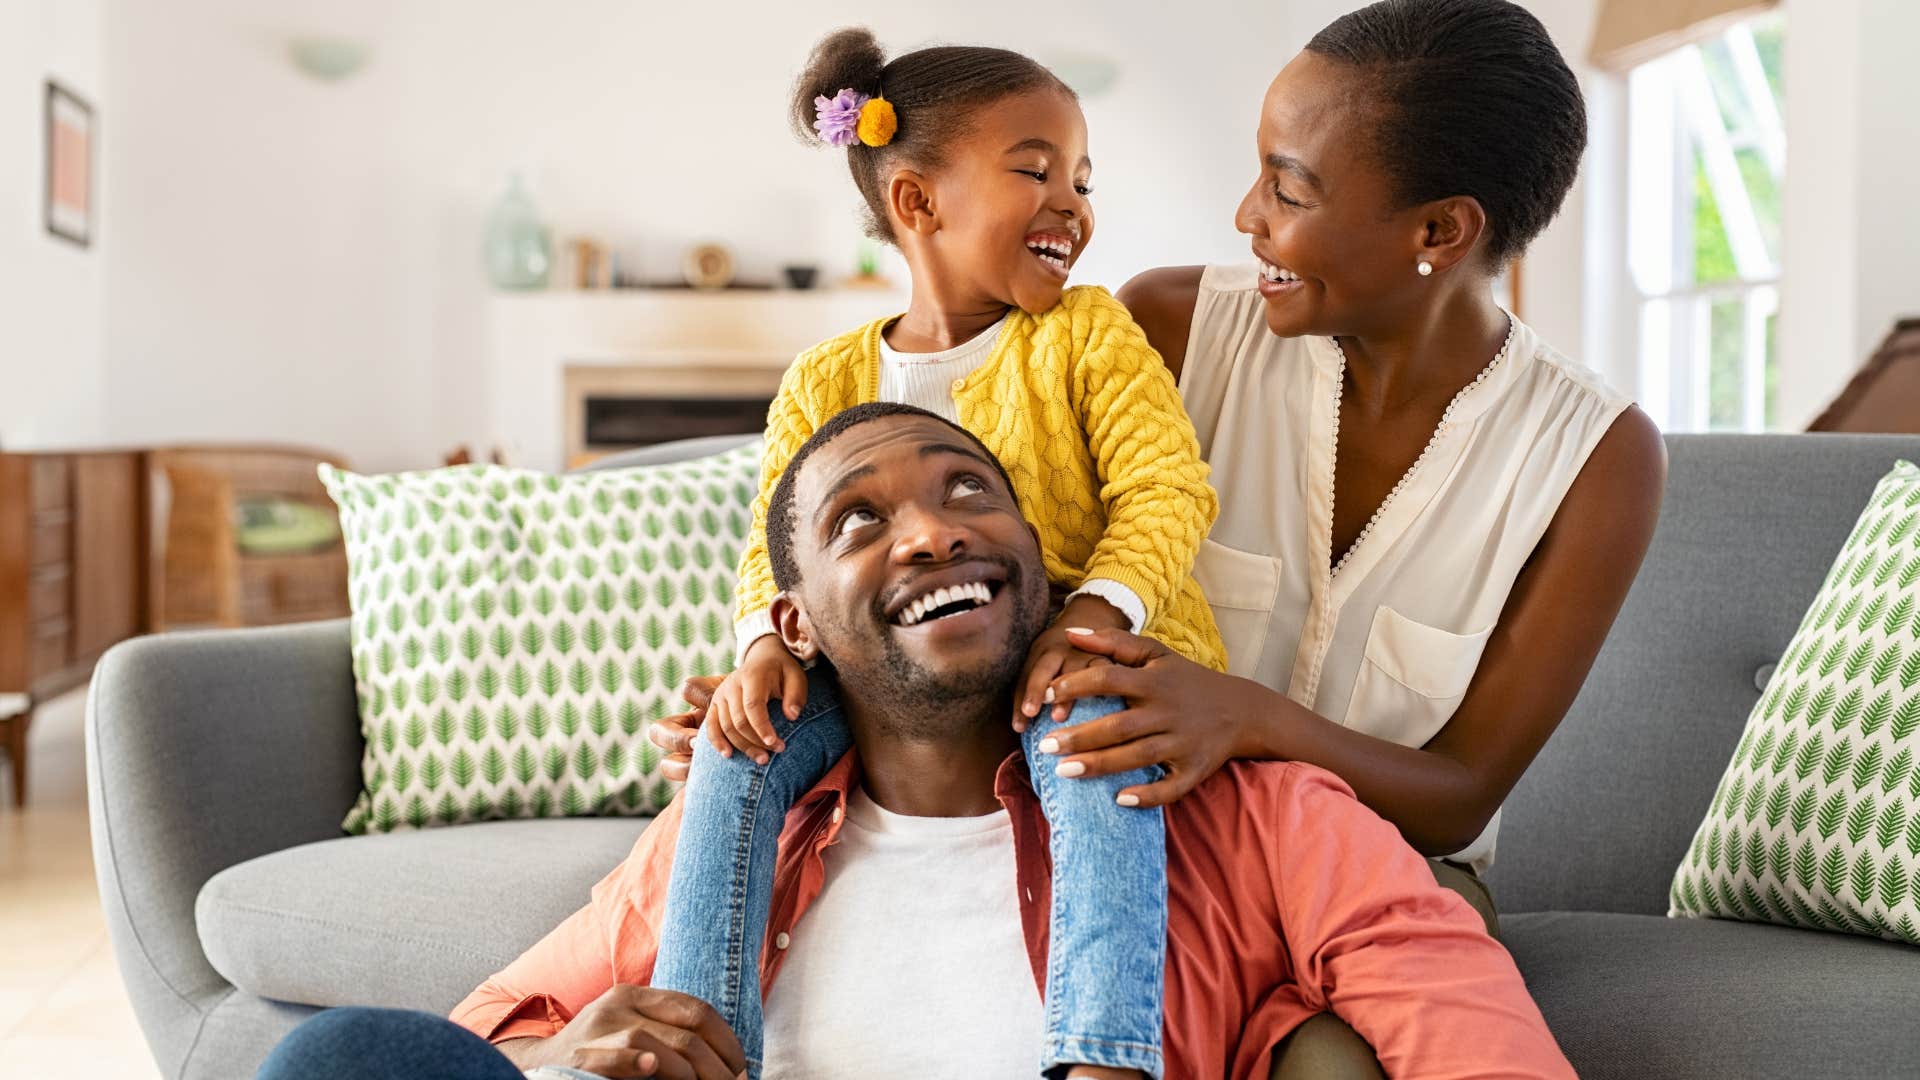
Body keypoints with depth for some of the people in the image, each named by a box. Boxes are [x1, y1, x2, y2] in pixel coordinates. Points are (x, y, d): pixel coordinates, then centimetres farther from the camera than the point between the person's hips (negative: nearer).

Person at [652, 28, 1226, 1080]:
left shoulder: (1087, 335, 1)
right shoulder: (825, 382, 8)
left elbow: (1167, 491, -9)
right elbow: (777, 543, 6)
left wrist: (1094, 611, -28)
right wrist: (768, 641, -17)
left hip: (1094, 653, -3)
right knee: (742, 737, -18)